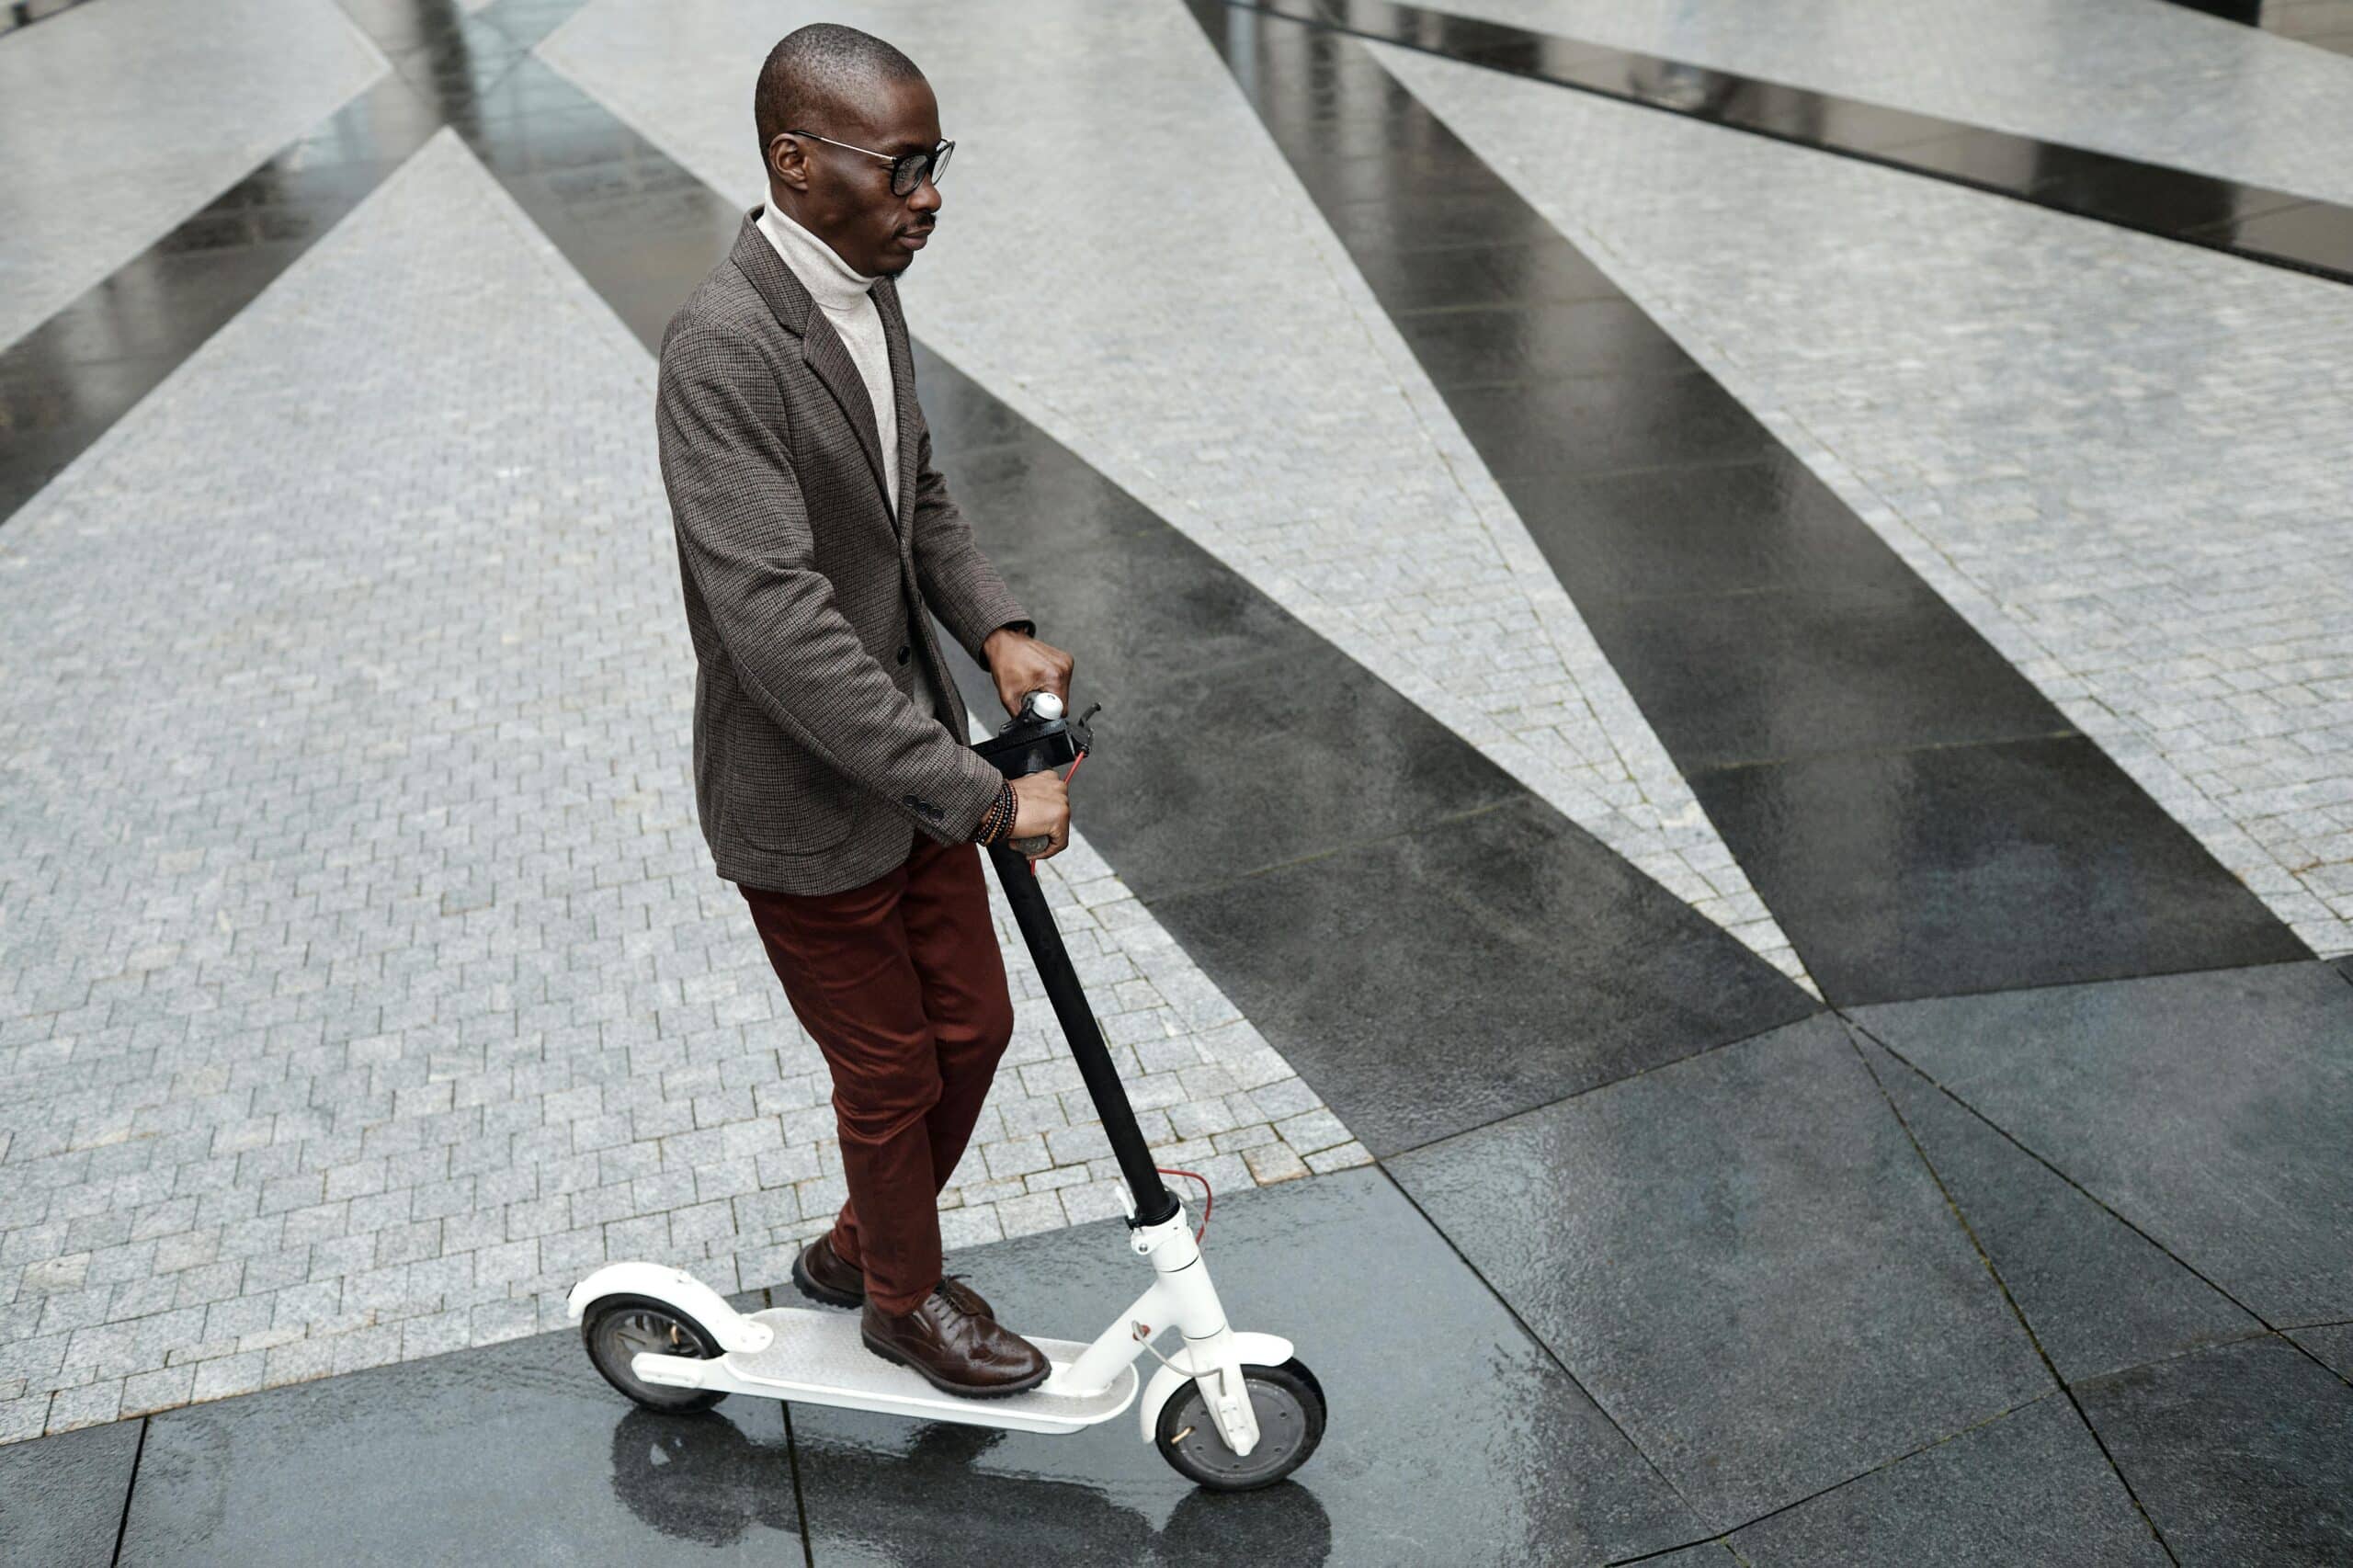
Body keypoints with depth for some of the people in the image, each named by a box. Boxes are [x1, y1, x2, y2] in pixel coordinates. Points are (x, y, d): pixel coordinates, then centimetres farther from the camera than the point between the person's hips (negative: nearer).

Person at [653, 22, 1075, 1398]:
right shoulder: (723, 350, -27)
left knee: (974, 1028, 19)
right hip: (806, 799, -8)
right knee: (892, 1076, 11)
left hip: (910, 754, 8)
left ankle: (859, 1246, 45)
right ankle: (907, 1298, 41)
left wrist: (997, 627, -5)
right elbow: (781, 627, -33)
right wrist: (986, 797, -32)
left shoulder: (868, 295, 1)